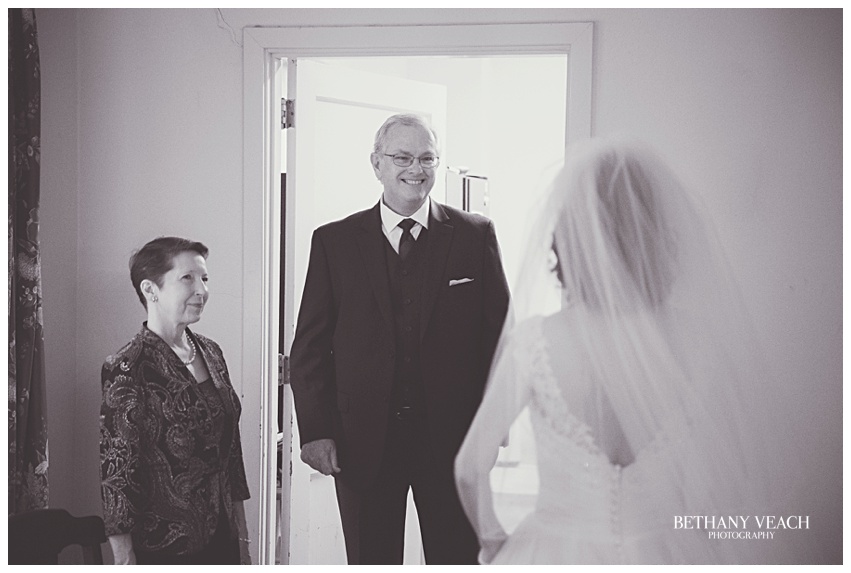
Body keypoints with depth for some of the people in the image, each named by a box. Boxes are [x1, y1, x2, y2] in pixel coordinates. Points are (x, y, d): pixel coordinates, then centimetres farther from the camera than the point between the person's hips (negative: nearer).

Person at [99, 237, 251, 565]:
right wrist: (126, 561, -15)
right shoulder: (127, 369, -15)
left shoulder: (210, 353, 5)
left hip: (222, 538, 6)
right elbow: (116, 474, -14)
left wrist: (242, 537, 11)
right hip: (164, 550, -6)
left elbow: (230, 450, 10)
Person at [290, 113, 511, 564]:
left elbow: (500, 332, 4)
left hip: (453, 438, 0)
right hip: (363, 440, 0)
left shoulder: (475, 235, 4)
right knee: (370, 560, 10)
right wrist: (316, 430, -5)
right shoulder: (334, 241, 4)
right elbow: (310, 346, 3)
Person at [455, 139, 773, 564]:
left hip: (555, 553, -2)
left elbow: (472, 468, -6)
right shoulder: (697, 338, -12)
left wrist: (495, 541, 12)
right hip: (664, 554, 2)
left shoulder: (532, 341, -17)